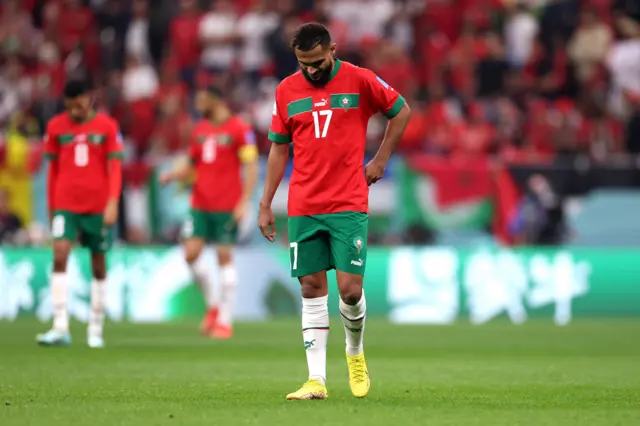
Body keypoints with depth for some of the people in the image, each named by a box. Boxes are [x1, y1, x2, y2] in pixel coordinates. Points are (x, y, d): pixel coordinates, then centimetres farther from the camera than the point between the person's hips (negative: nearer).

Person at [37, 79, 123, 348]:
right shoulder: (56, 127, 6)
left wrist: (113, 202, -14)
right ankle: (60, 328, -19)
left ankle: (96, 330, 17)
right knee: (59, 255, -16)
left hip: (98, 207, -1)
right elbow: (53, 170, 13)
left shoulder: (107, 126, 0)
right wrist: (51, 207, 14)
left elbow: (115, 167, -3)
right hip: (65, 204, 1)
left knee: (98, 265, 6)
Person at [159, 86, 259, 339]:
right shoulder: (200, 130, 13)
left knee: (224, 256, -3)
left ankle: (225, 321, 4)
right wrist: (172, 175, 2)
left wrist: (244, 202, -16)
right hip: (200, 205, 6)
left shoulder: (239, 129, -6)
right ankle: (212, 306, 15)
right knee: (191, 253, -4)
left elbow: (251, 167, -8)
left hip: (227, 207, -6)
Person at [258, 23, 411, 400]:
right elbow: (279, 149, 13)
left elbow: (401, 111, 11)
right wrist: (266, 205, 9)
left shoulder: (360, 80, -2)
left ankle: (356, 352, 22)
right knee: (312, 289, 1)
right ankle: (317, 380, 2)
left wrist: (381, 160, 6)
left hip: (349, 206, -3)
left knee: (350, 289, -8)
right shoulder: (287, 91, 6)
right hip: (303, 209, 3)